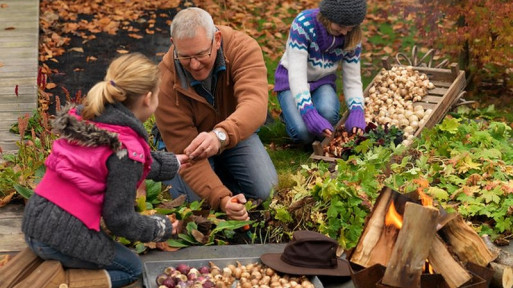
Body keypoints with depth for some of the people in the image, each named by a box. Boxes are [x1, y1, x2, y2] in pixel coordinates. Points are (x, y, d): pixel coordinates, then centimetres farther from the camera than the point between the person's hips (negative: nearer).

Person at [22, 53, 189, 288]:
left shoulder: (85, 119, 5)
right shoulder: (125, 150, -19)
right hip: (65, 236, -8)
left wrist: (172, 163, 34)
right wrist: (161, 228, 4)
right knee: (133, 268, 19)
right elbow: (119, 218, -13)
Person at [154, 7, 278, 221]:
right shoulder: (165, 82, -33)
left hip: (237, 134, 2)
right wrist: (221, 198, -46)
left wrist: (221, 135, -70)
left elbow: (255, 104, -49)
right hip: (189, 139, -1)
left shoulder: (243, 48, -33)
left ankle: (221, 167, 18)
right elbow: (185, 150, -32)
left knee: (264, 190, -13)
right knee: (196, 200, -21)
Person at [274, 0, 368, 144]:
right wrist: (309, 114, -45)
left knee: (328, 112, -33)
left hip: (322, 82, 3)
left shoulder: (352, 37, -14)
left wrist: (357, 113, -29)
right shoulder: (303, 24, -28)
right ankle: (290, 114, 9)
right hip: (291, 82, -2)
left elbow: (353, 80, -9)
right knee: (303, 133, -27)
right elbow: (297, 74, -33)